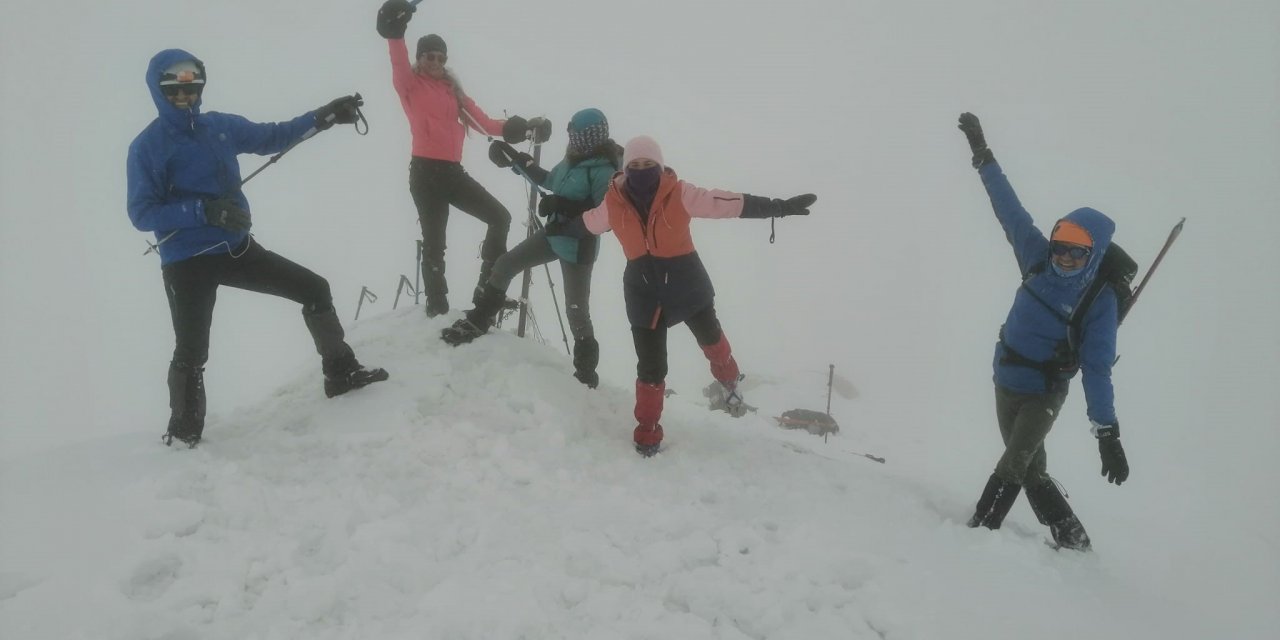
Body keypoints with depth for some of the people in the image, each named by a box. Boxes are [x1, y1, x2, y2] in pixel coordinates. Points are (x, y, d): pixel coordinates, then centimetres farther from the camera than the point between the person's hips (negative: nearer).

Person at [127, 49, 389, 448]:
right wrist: (204, 210, -27)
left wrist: (323, 117, 11)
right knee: (192, 353, -5)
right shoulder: (148, 146, -9)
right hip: (187, 262, -5)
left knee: (314, 289, 6)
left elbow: (271, 137, 20)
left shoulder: (220, 127, 6)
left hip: (236, 248, 6)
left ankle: (341, 372, 19)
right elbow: (141, 214, -14)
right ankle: (183, 433, 14)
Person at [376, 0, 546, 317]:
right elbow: (399, 65, -19)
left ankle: (488, 287, 16)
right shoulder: (411, 84, 2)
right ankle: (437, 309, 5)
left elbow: (481, 122, 16)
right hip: (426, 172, -6)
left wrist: (516, 128, 6)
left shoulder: (452, 89, 18)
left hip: (452, 172, 6)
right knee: (434, 244, -4)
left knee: (500, 217, 6)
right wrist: (395, 34, -36)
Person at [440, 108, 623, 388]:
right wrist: (519, 162, 15)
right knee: (505, 264, 11)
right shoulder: (575, 158, 5)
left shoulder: (603, 169, -21)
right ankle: (478, 321, 27)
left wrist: (561, 205, -30)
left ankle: (586, 374, 14)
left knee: (576, 310, -2)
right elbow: (550, 181, 21)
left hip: (578, 247, -9)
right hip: (554, 234, 9)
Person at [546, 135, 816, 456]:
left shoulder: (680, 194, -15)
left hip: (686, 285, 0)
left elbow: (730, 203, -15)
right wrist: (558, 229, 31)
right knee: (650, 368, 4)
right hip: (643, 293, 1)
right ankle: (647, 432, 26)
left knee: (711, 340, 22)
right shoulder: (614, 204, -7)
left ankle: (728, 382, 56)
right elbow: (585, 224, 14)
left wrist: (779, 207, -17)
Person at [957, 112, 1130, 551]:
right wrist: (981, 153, 5)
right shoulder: (1038, 259, -6)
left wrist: (1107, 433, -25)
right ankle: (1073, 541, 21)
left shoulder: (1099, 300, -17)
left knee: (1013, 466, -20)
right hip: (1007, 384, 5)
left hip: (1044, 393, -5)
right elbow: (1009, 208, 1)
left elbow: (1097, 369, -19)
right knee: (1032, 472, 9)